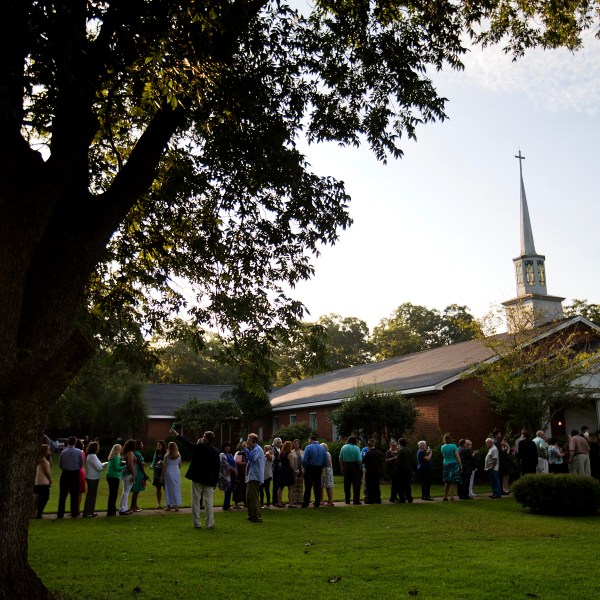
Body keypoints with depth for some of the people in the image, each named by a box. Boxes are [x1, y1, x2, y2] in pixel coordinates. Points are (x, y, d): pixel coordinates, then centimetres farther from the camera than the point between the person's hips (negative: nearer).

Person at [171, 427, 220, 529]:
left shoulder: (199, 448, -11)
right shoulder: (216, 452, 1)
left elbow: (186, 443, -3)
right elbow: (217, 468, 5)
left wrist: (176, 434, 8)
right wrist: (215, 482, 13)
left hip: (197, 479, -3)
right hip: (209, 481, 3)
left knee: (196, 501, 7)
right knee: (209, 502, 6)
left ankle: (197, 523, 9)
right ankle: (210, 524, 7)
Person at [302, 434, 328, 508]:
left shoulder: (308, 447, -10)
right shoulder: (322, 448, 5)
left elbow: (304, 460, -15)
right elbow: (326, 461, 4)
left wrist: (305, 468, 0)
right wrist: (321, 467, 14)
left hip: (310, 469, -4)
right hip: (319, 470, 4)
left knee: (308, 487, 0)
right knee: (317, 487, 10)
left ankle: (305, 504, 1)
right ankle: (317, 504, 14)